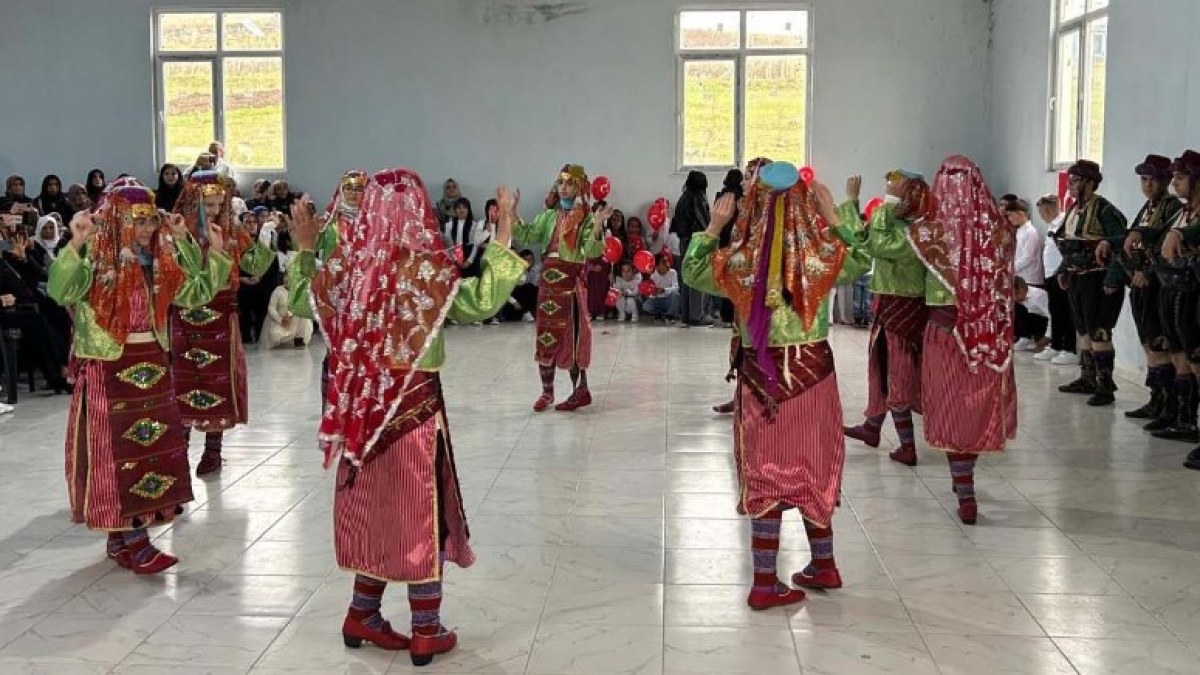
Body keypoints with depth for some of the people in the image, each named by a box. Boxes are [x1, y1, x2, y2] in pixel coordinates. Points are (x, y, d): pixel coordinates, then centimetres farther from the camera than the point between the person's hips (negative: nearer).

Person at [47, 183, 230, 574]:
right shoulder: (96, 259, -11)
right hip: (109, 369, -7)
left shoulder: (160, 261, 8)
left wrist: (215, 253, 4)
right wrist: (76, 244, -38)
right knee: (118, 450, -3)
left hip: (152, 365, 7)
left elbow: (196, 293, 12)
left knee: (153, 446, 10)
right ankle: (135, 543, 2)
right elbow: (61, 292, -28)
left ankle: (122, 537, 23)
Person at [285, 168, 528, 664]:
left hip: (361, 401, 5)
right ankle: (426, 632, 14)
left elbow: (301, 301, 14)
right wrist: (502, 237, -19)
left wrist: (304, 248, 22)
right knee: (418, 510, 5)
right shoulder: (428, 268, -15)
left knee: (373, 505, 18)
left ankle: (362, 615, 28)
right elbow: (483, 303, -23)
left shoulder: (347, 263, 0)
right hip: (413, 401, -5)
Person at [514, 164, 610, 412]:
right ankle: (547, 391, 17)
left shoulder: (587, 218, -4)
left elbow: (592, 251, -16)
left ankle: (580, 389, 7)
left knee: (571, 335, -2)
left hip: (571, 280, -5)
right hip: (548, 278, 5)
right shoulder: (549, 216, 11)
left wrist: (597, 227, -32)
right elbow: (526, 236, 3)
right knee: (545, 335, 8)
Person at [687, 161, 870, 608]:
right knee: (813, 471, 16)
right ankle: (823, 564, 30)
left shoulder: (739, 263, -10)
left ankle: (765, 582, 7)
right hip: (814, 370, 1)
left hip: (763, 376, -1)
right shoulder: (823, 257, -8)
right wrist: (834, 215, 8)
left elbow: (692, 274, 5)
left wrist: (713, 227, 0)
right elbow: (861, 259, 11)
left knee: (766, 476, 5)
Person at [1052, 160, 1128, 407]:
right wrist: (1062, 271, 15)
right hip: (1076, 279, 9)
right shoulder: (1073, 210, 11)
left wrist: (1113, 280, -24)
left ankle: (1105, 386, -3)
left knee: (1098, 332, -7)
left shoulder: (1104, 210, -14)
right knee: (1082, 329, 15)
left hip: (1097, 279, -9)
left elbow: (1120, 245, -19)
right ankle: (1087, 379, 25)